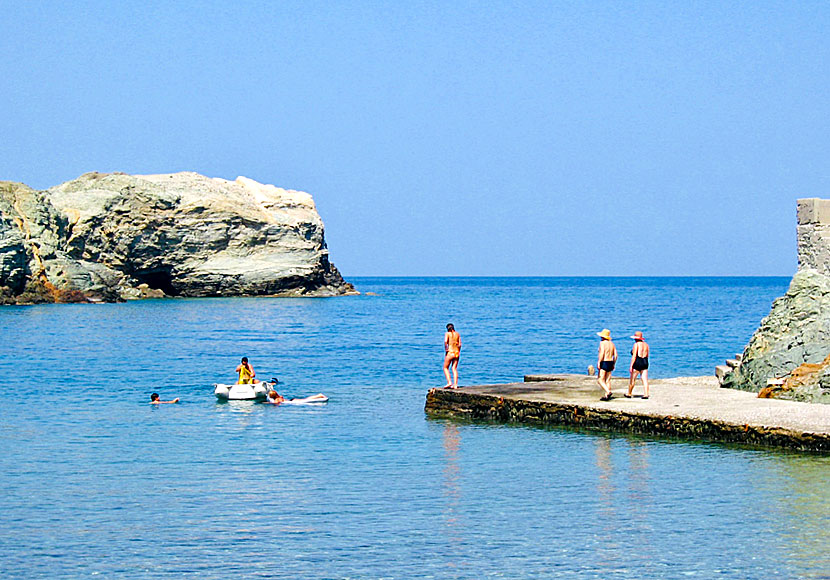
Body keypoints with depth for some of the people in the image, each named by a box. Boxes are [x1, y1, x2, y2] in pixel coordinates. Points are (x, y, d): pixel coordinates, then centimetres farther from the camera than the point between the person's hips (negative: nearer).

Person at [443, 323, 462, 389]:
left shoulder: (447, 334, -2)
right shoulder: (457, 334, 9)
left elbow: (445, 342, -19)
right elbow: (460, 344, 5)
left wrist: (446, 349, -7)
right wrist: (458, 352, 14)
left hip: (450, 352, -4)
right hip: (457, 353, 4)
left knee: (445, 368, 10)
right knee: (454, 368, 8)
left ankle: (449, 382, -5)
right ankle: (455, 384, 0)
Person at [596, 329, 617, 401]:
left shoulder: (602, 343, -11)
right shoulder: (612, 343, 11)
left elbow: (602, 354, -21)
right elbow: (615, 355, 11)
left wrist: (598, 363, -20)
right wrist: (613, 364, 17)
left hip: (604, 363, -8)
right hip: (610, 362, 8)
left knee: (600, 380, -6)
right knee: (607, 380, 9)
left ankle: (608, 392, -23)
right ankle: (606, 395, 8)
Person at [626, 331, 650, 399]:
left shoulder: (636, 344, -10)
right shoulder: (646, 344, 10)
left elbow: (634, 356, -14)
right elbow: (647, 356, 15)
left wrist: (631, 366, -14)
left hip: (637, 363, -6)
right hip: (645, 362, 6)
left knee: (632, 379, 8)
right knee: (645, 380, 1)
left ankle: (629, 394, 19)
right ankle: (646, 394, -6)